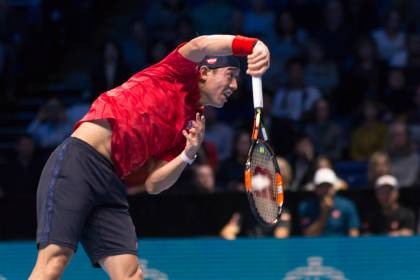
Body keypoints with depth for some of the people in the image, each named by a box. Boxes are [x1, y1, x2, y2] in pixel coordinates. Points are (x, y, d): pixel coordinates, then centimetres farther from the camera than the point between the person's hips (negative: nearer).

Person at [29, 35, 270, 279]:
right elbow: (199, 46, -17)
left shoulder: (190, 127, 21)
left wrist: (188, 155, -5)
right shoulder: (180, 75, 7)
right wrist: (252, 45, -29)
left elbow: (152, 184, 11)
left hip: (111, 184, 8)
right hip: (78, 160, -8)